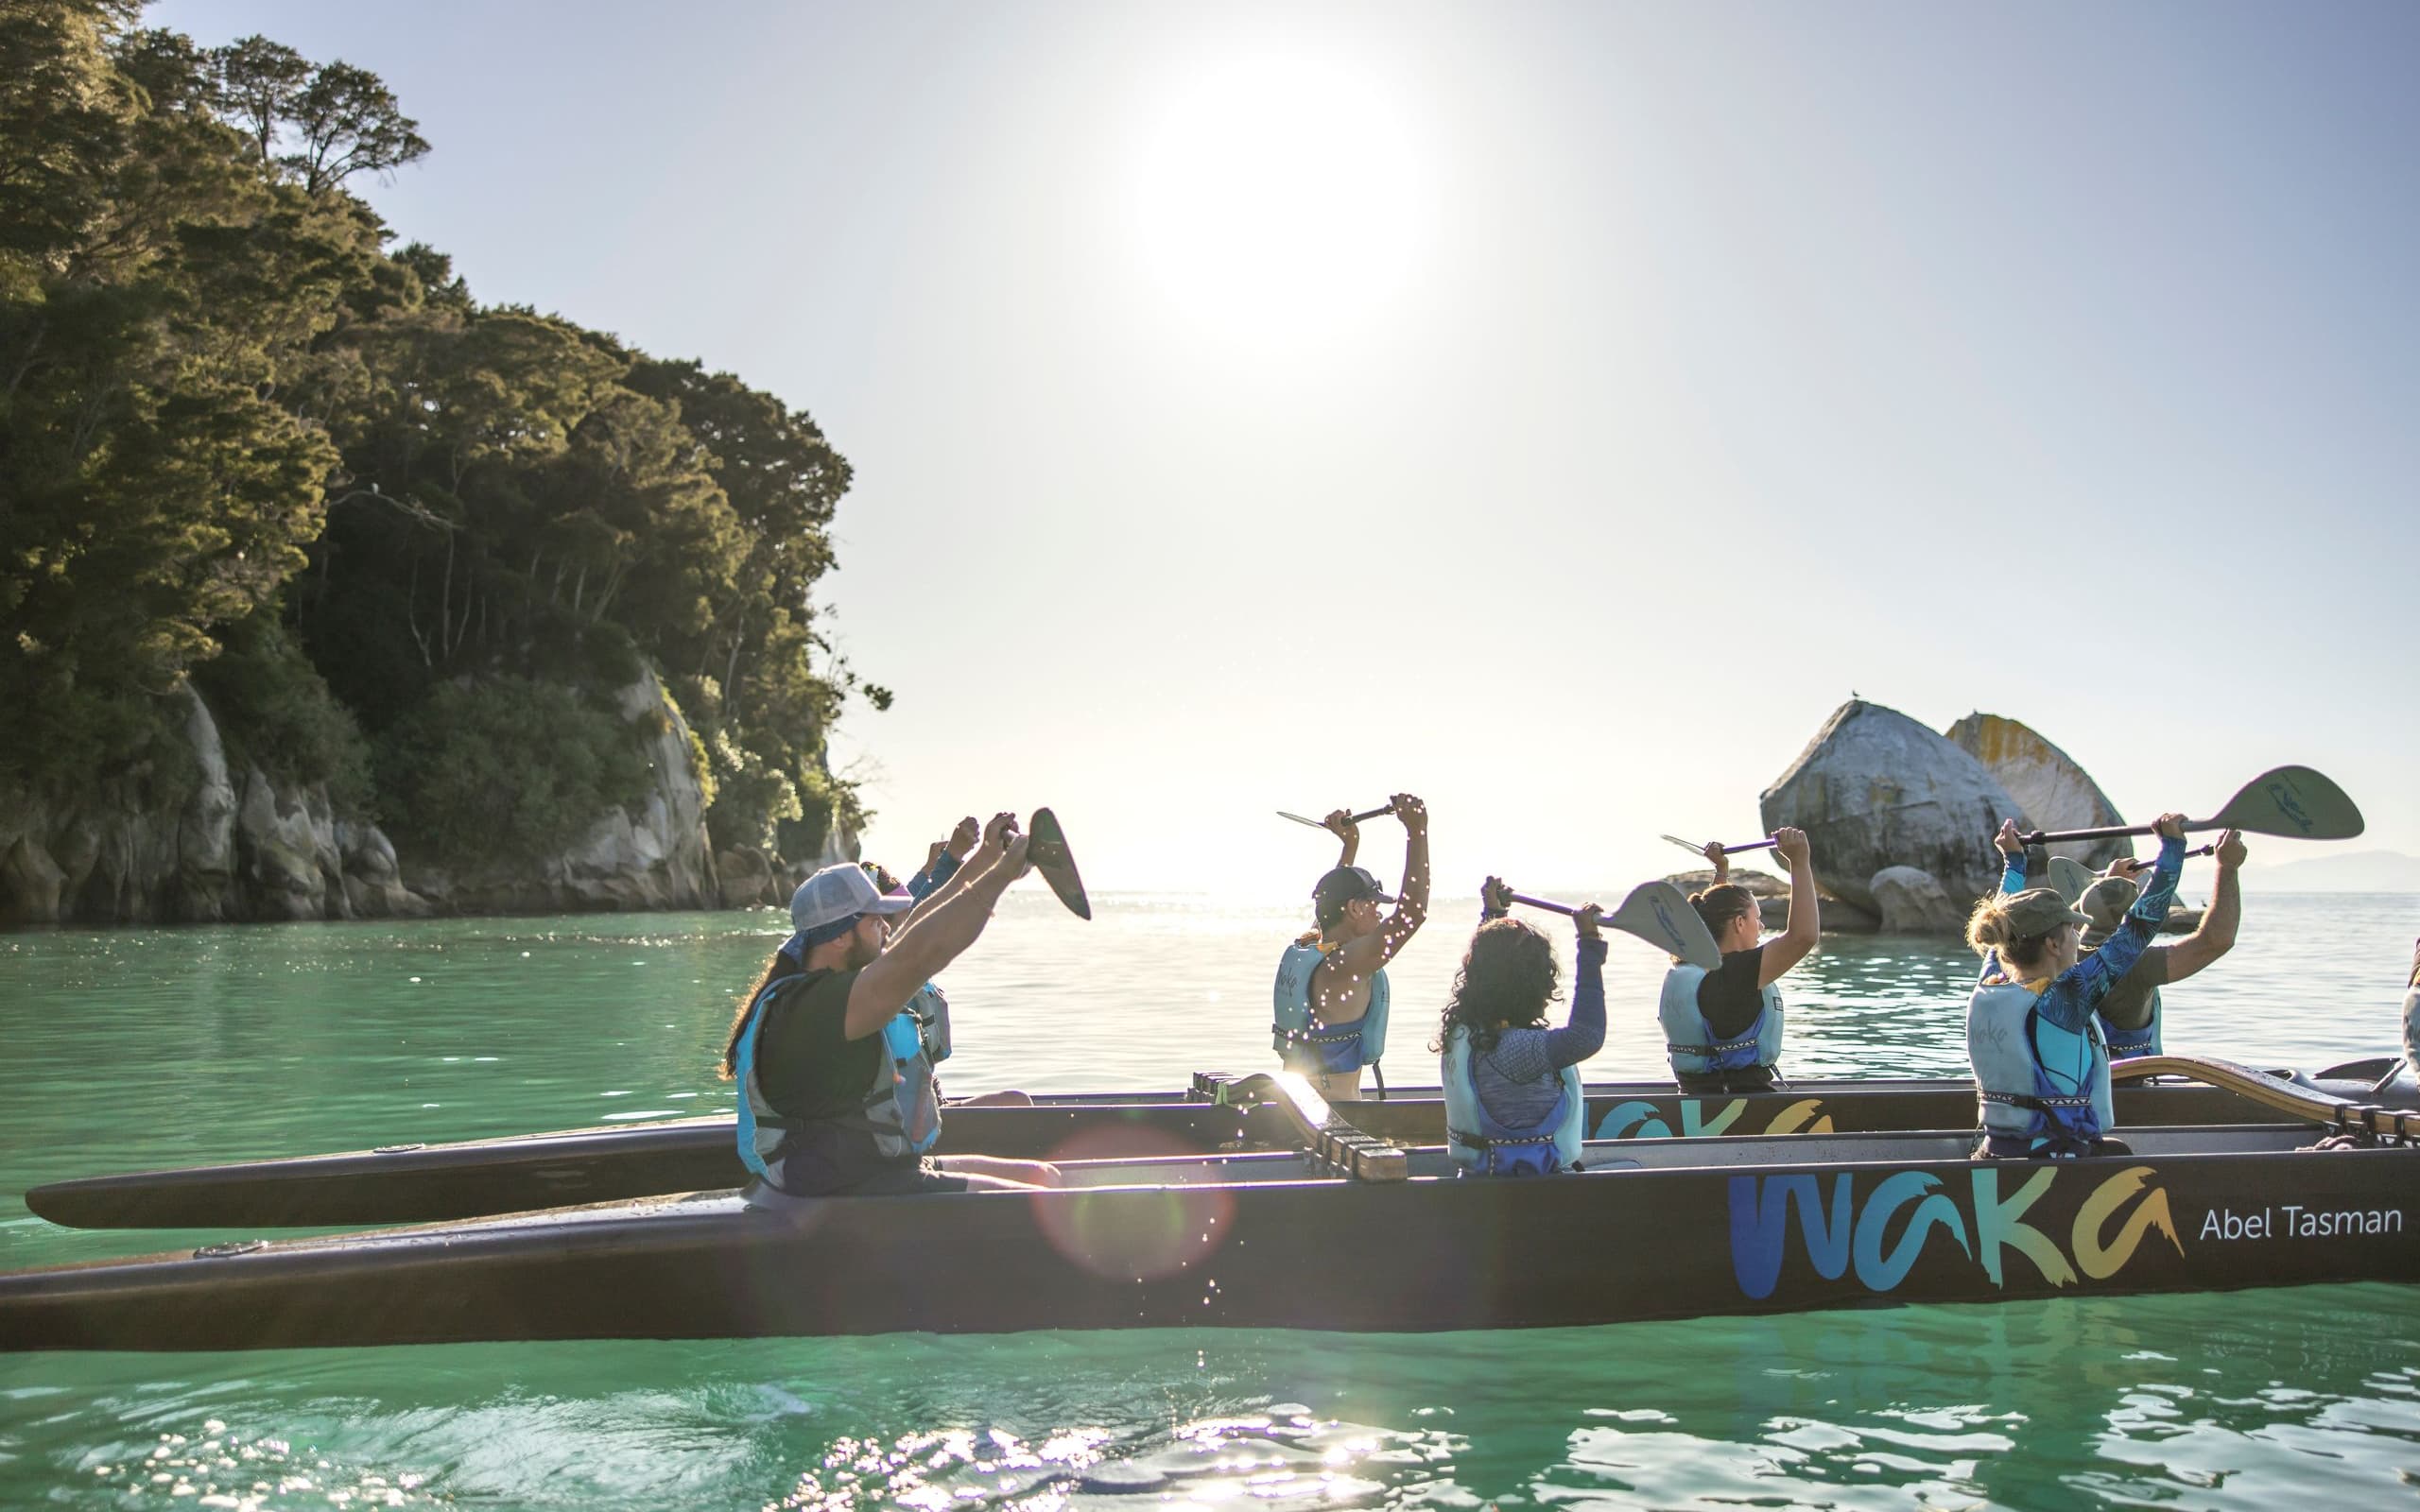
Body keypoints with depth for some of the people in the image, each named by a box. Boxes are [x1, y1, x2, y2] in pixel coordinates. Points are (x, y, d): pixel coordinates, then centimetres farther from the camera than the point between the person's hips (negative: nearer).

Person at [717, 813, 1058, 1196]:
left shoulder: (828, 986, 7)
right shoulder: (813, 1007, -23)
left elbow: (921, 927, 19)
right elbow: (919, 953, -34)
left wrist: (984, 858, 19)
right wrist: (1002, 874, -29)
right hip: (853, 1196, -11)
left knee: (1042, 1177, 11)